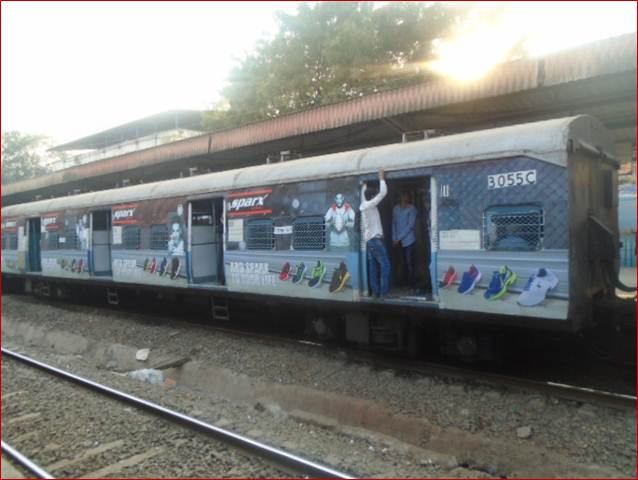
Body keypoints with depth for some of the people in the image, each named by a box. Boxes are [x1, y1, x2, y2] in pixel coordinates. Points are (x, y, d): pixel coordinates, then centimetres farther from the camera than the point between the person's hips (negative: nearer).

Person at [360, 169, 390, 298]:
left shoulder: (362, 206, 12)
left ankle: (375, 292, 7)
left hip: (368, 240, 9)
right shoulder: (370, 205, -10)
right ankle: (384, 292, -9)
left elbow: (363, 195, 33)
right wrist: (382, 178, -2)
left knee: (373, 267, 7)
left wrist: (364, 186, 43)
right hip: (375, 239, -9)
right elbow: (383, 192, -12)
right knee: (385, 265, -7)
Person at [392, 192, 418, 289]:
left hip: (408, 240, -5)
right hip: (399, 240, 5)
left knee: (409, 262, -4)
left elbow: (410, 225, -15)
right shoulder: (396, 208, 5)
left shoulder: (412, 209, -10)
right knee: (405, 262, 13)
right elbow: (394, 223, 10)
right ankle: (406, 282, 23)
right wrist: (394, 238, 1)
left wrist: (399, 238, -16)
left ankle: (411, 284, 4)